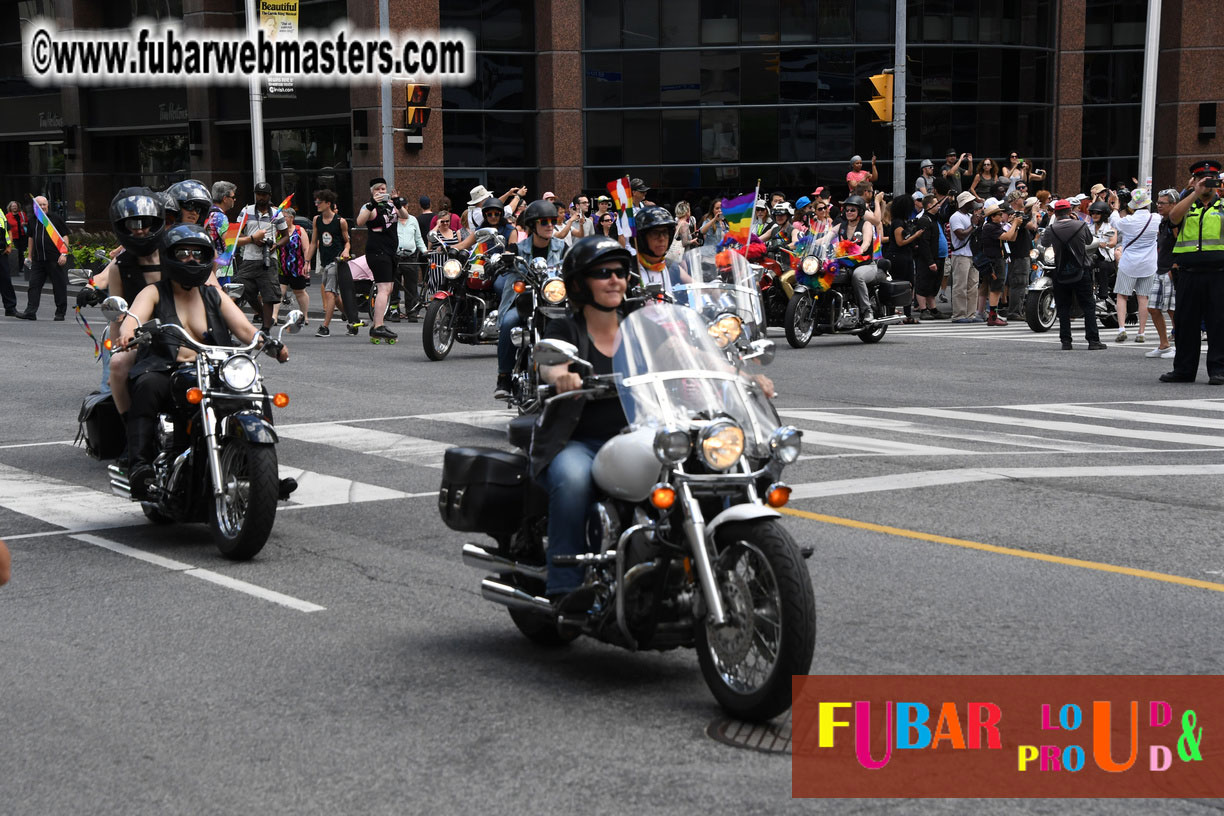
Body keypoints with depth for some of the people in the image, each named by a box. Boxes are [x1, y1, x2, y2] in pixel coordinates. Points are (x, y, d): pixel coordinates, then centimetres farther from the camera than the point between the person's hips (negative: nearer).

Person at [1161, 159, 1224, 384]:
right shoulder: (1187, 204, 14)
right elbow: (1174, 217, -8)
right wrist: (1196, 193, -15)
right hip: (1189, 273, 2)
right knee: (1186, 321, 6)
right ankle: (1184, 369, 14)